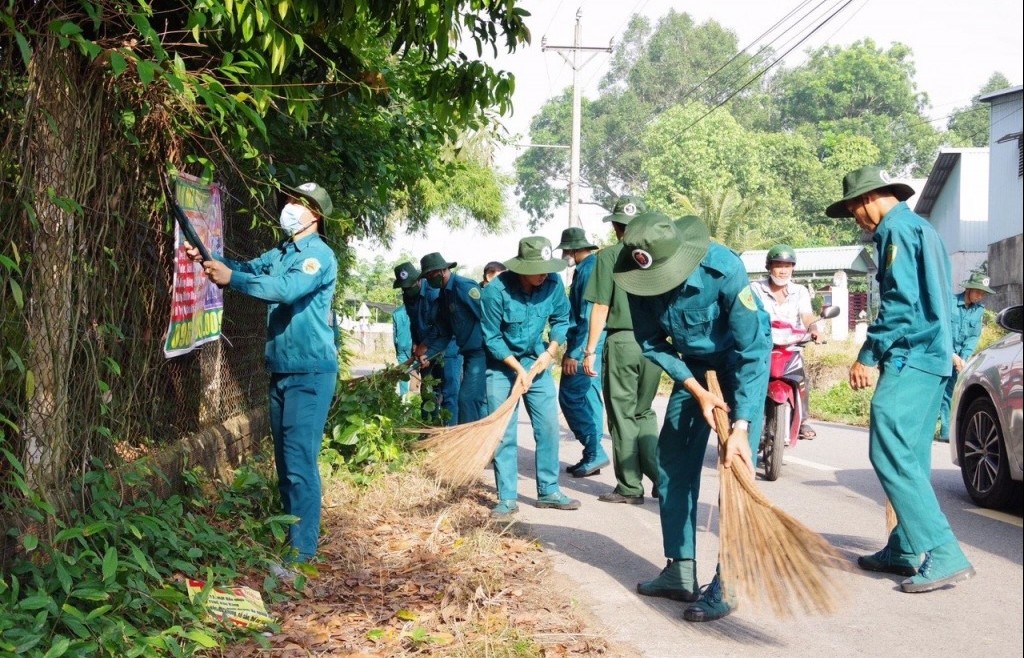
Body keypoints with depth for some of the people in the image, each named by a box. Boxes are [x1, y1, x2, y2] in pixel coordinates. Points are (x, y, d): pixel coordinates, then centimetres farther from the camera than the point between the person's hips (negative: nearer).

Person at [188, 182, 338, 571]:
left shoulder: (319, 255, -11)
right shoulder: (280, 253, 17)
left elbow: (287, 288, -26)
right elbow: (250, 268, 5)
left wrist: (231, 278, -29)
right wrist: (208, 259, -13)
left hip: (309, 373, -9)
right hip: (280, 370, 9)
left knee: (300, 462, -11)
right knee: (284, 461, 14)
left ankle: (302, 554, -9)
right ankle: (291, 535, 24)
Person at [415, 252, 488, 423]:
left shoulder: (465, 287, -15)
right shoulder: (443, 296, 14)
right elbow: (445, 334, 16)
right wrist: (428, 353, 4)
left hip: (481, 351, -10)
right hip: (469, 352, 10)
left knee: (467, 398, -11)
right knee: (477, 399, 15)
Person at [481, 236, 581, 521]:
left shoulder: (553, 284, -15)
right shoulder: (497, 290, -25)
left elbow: (561, 320, 3)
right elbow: (491, 337, -16)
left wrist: (551, 351, -10)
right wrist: (517, 369, -19)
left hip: (537, 361, 4)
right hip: (502, 363, -3)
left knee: (548, 425, 1)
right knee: (503, 433, -4)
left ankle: (548, 491, 13)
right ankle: (507, 499, 3)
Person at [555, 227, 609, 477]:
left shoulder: (588, 269, -15)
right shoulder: (588, 267, 15)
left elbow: (588, 316, -21)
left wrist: (573, 353, -21)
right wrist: (571, 348, 20)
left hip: (585, 346, -10)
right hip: (589, 346, 10)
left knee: (571, 397, -8)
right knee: (588, 398, 11)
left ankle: (594, 452, -6)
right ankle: (592, 455, 16)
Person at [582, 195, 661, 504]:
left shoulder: (608, 256, -5)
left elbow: (601, 307, -7)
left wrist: (590, 350, -2)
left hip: (622, 342, -4)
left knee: (622, 415, 5)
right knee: (644, 412, 19)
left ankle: (630, 487, 9)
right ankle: (660, 475, 10)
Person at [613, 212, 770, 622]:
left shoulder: (724, 269, -36)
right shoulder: (640, 280, -21)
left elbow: (753, 350, -31)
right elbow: (652, 343, -6)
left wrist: (740, 428, -35)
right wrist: (697, 391, -17)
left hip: (743, 356, -5)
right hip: (692, 361, 5)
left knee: (736, 465, -15)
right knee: (672, 459, 4)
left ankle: (726, 584, -11)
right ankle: (680, 572, 14)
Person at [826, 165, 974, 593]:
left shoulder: (897, 229, -8)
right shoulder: (922, 230, 23)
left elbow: (900, 301, -18)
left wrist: (868, 356, -15)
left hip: (909, 359, -11)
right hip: (931, 358, 11)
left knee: (891, 454, -15)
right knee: (909, 458, 12)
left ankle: (945, 556, -19)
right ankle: (905, 549, 16)